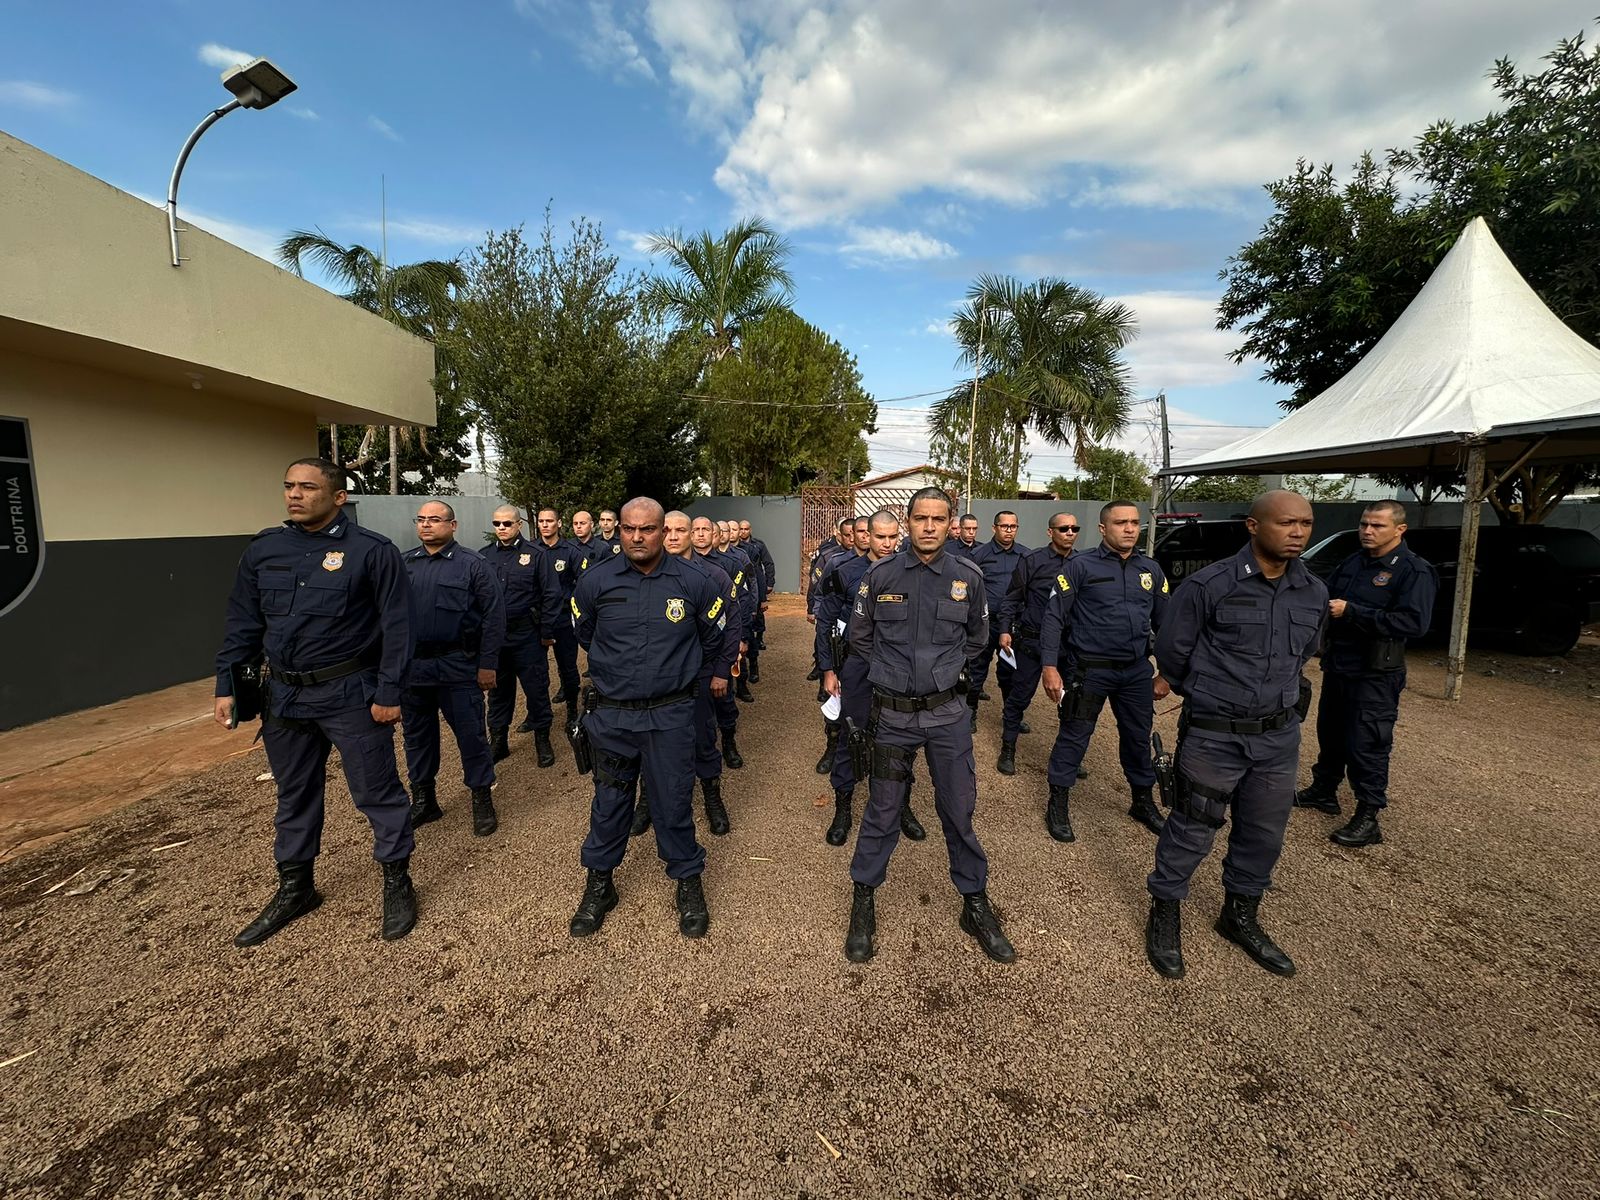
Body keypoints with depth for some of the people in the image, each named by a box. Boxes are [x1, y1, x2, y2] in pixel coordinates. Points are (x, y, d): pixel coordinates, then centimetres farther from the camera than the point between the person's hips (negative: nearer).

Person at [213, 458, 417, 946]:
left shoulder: (372, 551, -10)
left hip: (352, 695, -5)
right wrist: (226, 686, 7)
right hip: (284, 696, 6)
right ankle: (295, 888, 37)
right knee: (294, 796, 19)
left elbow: (396, 626, -11)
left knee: (378, 792, 5)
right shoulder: (262, 550, 6)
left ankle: (397, 882, 22)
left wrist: (389, 692, -13)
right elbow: (242, 624, 12)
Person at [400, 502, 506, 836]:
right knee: (417, 736, 15)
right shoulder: (403, 564, 8)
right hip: (411, 667, 5)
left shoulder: (472, 565, -4)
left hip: (457, 668, -4)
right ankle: (423, 800, 32)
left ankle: (482, 801, 17)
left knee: (471, 735, 2)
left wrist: (487, 664, -10)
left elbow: (493, 616, -7)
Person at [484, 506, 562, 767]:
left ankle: (542, 739, 20)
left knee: (536, 688, 5)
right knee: (498, 690, 14)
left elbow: (551, 595, -5)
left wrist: (546, 633, -7)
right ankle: (498, 740, 27)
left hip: (527, 636, -3)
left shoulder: (535, 554, -5)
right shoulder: (485, 556, 6)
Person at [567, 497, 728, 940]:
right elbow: (584, 633, 16)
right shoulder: (596, 581, -4)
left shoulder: (693, 582, -7)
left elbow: (714, 635, 11)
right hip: (611, 715, 1)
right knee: (608, 803, 14)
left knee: (673, 803, 8)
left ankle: (688, 883, 29)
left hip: (670, 715, -1)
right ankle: (599, 885, 34)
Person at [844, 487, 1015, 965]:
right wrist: (893, 670, 8)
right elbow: (859, 637, 7)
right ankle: (863, 901, 27)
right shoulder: (881, 575, -6)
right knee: (883, 811, 9)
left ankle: (975, 903, 30)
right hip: (893, 712, -1)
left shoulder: (968, 577, -2)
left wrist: (947, 667, 10)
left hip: (948, 712, 1)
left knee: (959, 810, 11)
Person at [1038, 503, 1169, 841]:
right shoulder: (1080, 566, -8)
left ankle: (1143, 801, 37)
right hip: (1089, 670, -4)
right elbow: (1053, 617, -11)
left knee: (1139, 737, 17)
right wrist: (1050, 667, -17)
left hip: (1137, 671, 5)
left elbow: (1164, 623, 14)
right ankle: (1058, 804, 20)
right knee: (1074, 736, 4)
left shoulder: (1151, 570, 7)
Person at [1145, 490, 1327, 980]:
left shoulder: (1314, 594, 2)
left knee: (1264, 834, 17)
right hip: (1214, 736, -5)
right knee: (1192, 831, 4)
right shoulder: (1209, 585, -15)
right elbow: (1171, 652, -4)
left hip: (1280, 736, 5)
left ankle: (1240, 917, 38)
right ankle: (1165, 916, 24)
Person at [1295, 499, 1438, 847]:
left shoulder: (1415, 571, -12)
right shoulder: (1353, 562, 9)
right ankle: (1324, 792, 35)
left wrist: (1351, 611, -25)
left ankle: (1368, 819, 8)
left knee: (1366, 745, -3)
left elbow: (1413, 622, -23)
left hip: (1375, 675, -7)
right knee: (1330, 734, 19)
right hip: (1337, 666, 8)